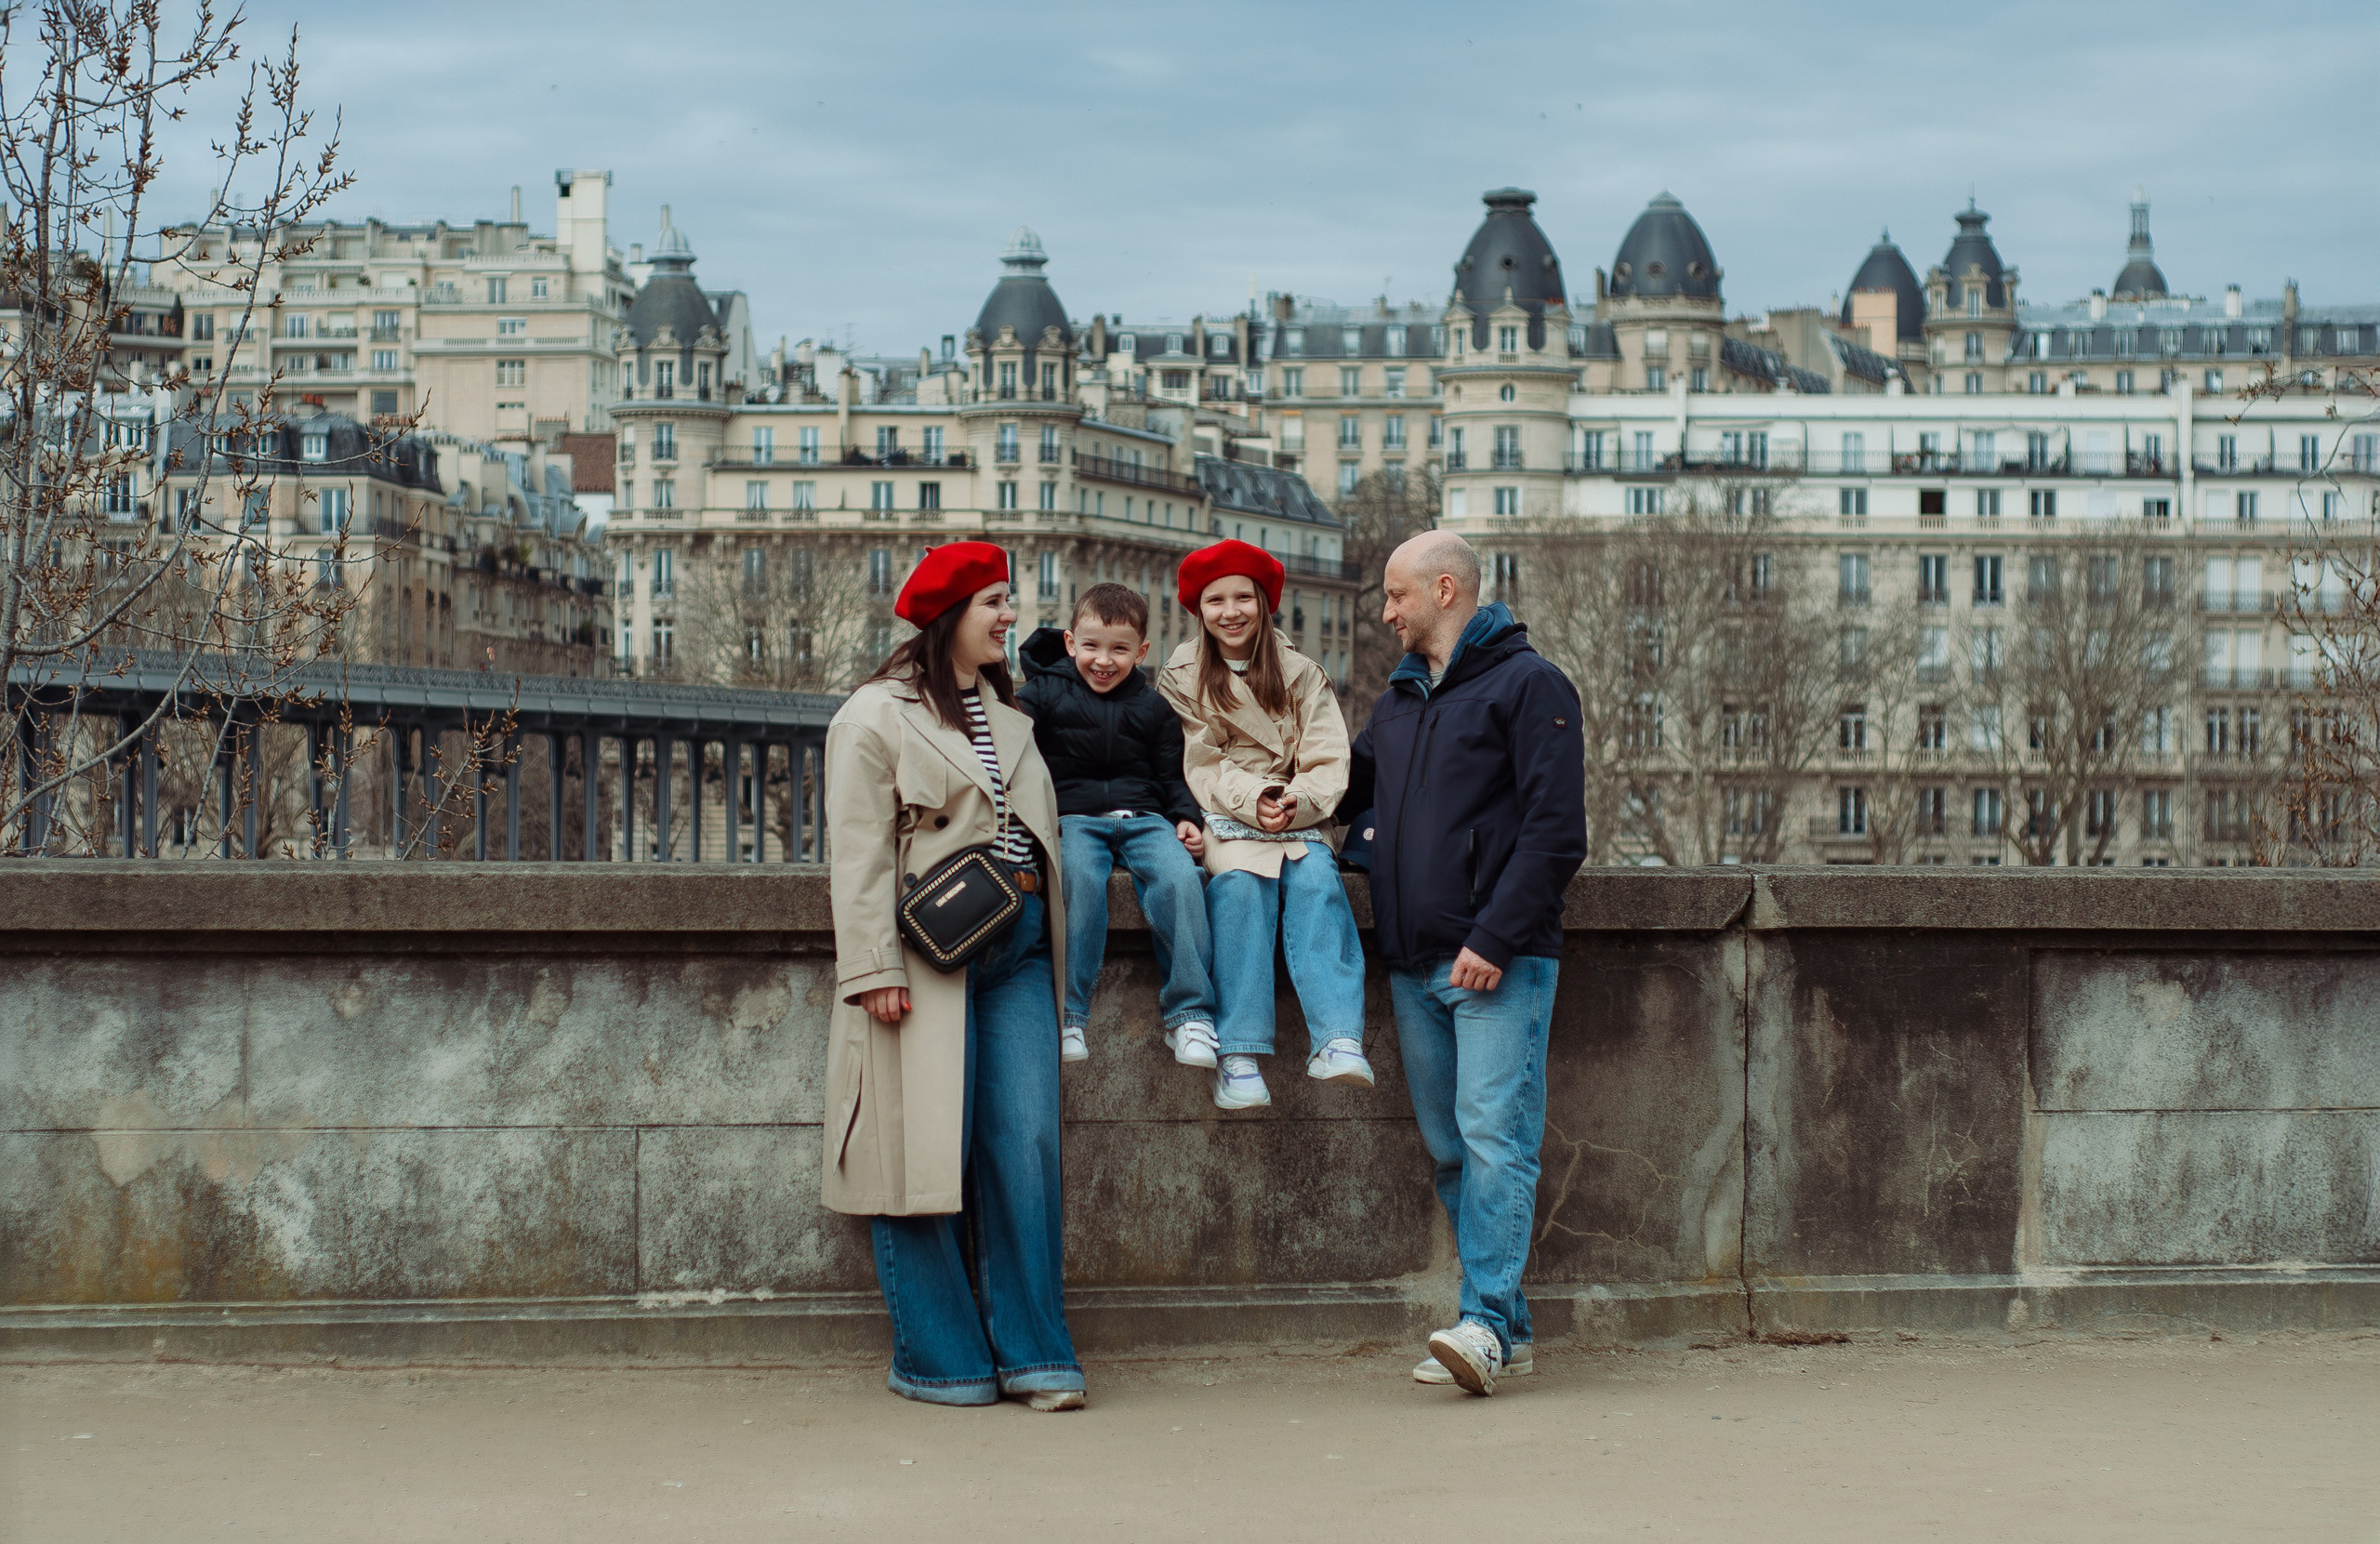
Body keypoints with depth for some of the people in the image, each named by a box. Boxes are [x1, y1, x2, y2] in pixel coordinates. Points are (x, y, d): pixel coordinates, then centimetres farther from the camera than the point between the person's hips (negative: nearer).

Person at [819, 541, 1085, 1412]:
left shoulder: (1009, 714, 21)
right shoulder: (877, 716, -1)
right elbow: (860, 855, -7)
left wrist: (1044, 931, 15)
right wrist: (876, 969, -14)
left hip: (1019, 949, 6)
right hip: (931, 956, -6)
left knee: (1029, 1145, -2)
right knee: (927, 1151, -4)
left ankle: (1032, 1352, 4)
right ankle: (939, 1359, 5)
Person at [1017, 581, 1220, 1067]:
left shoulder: (1153, 707, 18)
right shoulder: (1043, 694, 8)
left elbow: (1171, 775, 22)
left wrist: (1186, 819, 3)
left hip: (1142, 817, 2)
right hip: (1073, 817, -2)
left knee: (1179, 876, -29)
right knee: (1080, 879, -36)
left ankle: (1189, 1014, -23)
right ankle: (1069, 1016, -31)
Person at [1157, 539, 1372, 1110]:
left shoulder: (1302, 675, 12)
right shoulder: (1182, 678, 10)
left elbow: (1327, 763, 3)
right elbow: (1200, 767, 1)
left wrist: (1296, 802, -17)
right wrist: (1252, 801, -17)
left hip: (1298, 820, 1)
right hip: (1224, 822, -1)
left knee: (1317, 882, -30)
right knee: (1240, 885, -33)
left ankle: (1338, 1044, -43)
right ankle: (1238, 1056, -40)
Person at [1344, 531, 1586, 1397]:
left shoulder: (1526, 683, -4)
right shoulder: (1398, 699, 20)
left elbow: (1555, 830, -11)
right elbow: (1357, 787, 35)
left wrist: (1495, 939, -18)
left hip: (1499, 964, -8)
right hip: (1413, 965, 8)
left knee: (1494, 1137, -14)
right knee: (1450, 1150, 7)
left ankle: (1488, 1321, -19)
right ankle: (1503, 1328, 11)